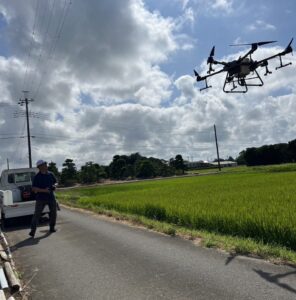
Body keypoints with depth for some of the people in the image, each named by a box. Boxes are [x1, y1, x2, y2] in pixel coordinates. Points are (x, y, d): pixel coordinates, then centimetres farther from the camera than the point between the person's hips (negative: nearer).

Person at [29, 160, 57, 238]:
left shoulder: (50, 174, 5)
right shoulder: (37, 177, -9)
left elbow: (55, 182, 18)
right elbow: (33, 188, -13)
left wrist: (54, 185, -5)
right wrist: (44, 190, -23)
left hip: (51, 197, 5)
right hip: (41, 198, -5)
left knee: (53, 213, 11)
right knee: (37, 214, -7)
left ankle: (52, 228, 27)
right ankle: (33, 231, -5)